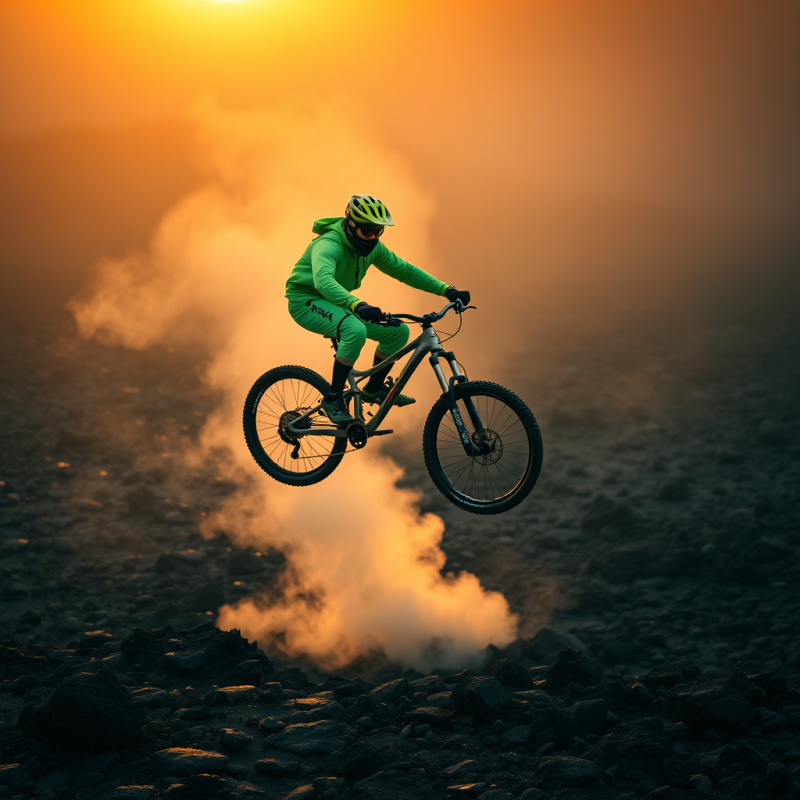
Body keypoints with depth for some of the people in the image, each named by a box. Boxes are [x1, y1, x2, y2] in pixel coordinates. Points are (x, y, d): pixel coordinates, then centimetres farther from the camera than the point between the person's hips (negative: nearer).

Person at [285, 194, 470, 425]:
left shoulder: (373, 247, -3)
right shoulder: (329, 244, -29)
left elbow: (404, 270, 6)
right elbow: (323, 280, -48)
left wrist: (447, 290, -5)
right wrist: (357, 305, -64)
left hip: (338, 303, 8)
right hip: (306, 301, -8)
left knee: (398, 331, -3)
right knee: (355, 330, -37)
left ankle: (374, 389, 17)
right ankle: (333, 399, -23)